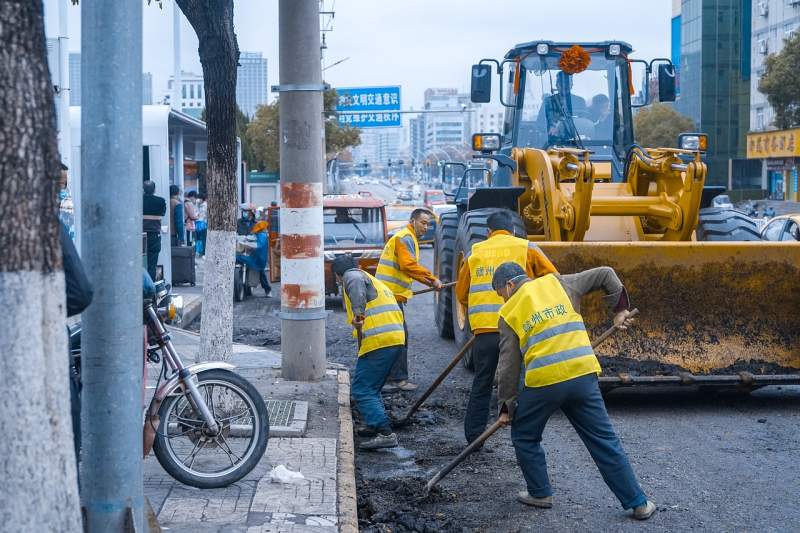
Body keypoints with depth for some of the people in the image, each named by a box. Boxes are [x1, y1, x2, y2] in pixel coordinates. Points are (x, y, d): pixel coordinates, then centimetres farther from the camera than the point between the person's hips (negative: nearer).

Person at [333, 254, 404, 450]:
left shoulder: (352, 276, 4)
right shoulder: (376, 282, 31)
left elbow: (357, 286, -22)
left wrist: (358, 312, -33)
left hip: (377, 341, -9)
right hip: (396, 338, 9)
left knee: (362, 391, -9)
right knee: (371, 387, 25)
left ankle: (386, 434, -19)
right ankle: (375, 425, 31)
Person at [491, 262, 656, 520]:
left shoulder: (509, 313, 7)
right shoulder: (557, 283, 15)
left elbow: (508, 366, 7)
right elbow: (606, 274, 16)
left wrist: (506, 406, 15)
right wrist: (620, 309, 25)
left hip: (543, 382, -3)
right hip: (583, 374, 3)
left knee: (524, 437, 22)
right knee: (605, 441, 10)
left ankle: (540, 494, 26)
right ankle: (638, 503, 12)